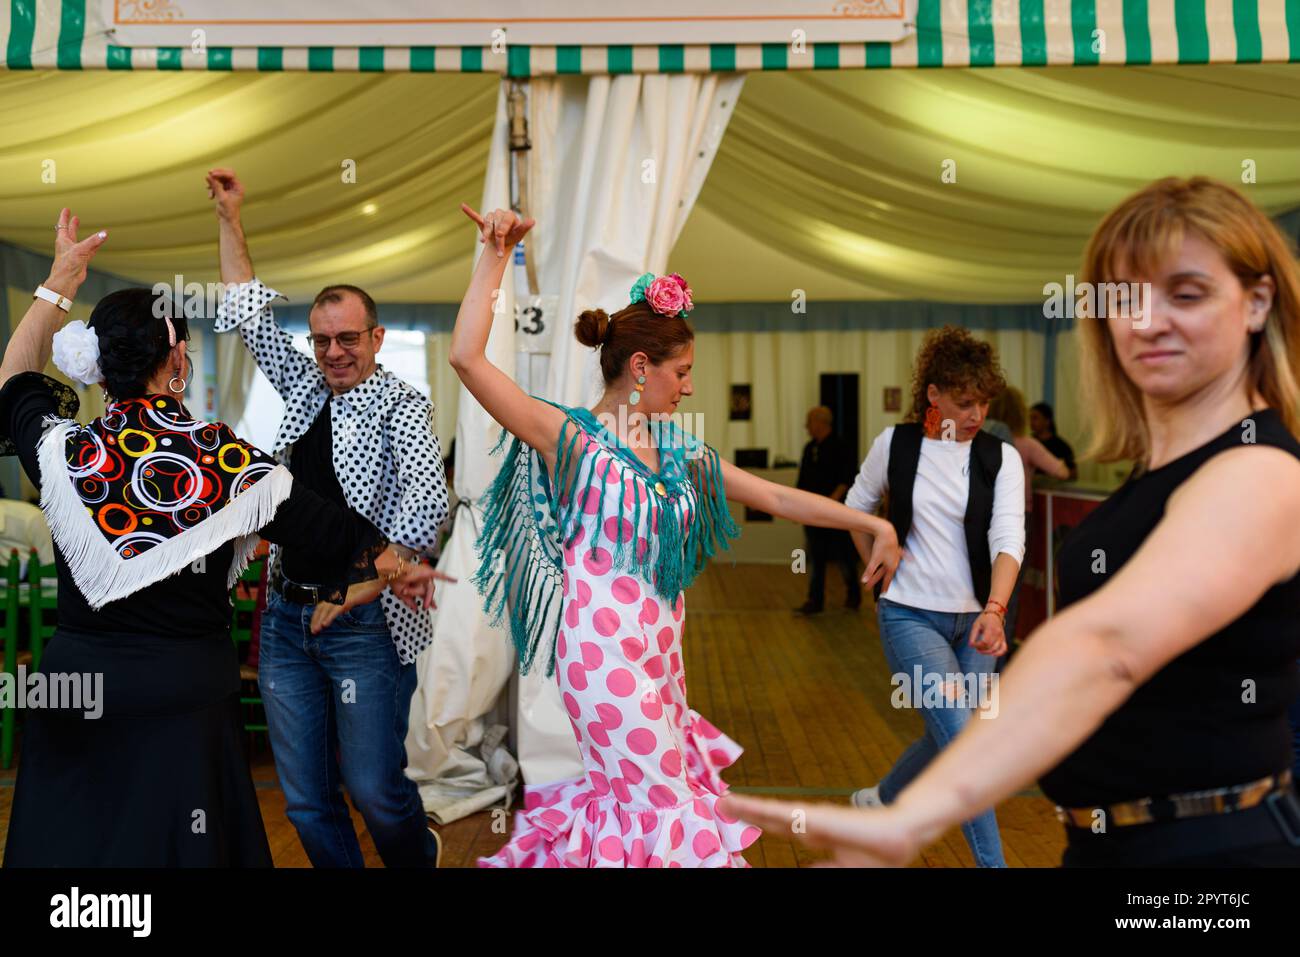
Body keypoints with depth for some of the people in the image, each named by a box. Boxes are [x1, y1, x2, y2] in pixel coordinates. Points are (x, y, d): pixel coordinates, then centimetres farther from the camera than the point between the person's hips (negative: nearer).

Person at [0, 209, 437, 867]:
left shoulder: (66, 453, -8)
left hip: (74, 685, 2)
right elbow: (335, 532, -3)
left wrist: (59, 284, 23)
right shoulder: (225, 460, -13)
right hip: (186, 693, -2)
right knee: (177, 843, 14)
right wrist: (401, 572, 16)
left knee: (73, 839, 17)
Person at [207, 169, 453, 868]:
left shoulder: (400, 404, -5)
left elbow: (429, 501, -20)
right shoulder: (306, 388, 12)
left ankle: (418, 860, 27)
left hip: (365, 622, -6)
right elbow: (249, 314, 21)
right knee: (305, 799, 8)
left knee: (374, 790, -2)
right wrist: (230, 221, 19)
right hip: (286, 615, 6)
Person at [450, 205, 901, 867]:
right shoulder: (572, 439, -9)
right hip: (606, 651, -7)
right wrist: (494, 258, -18)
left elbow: (781, 499, 13)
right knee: (666, 805, 0)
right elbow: (467, 359, -19)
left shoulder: (678, 451, 10)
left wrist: (873, 523, 12)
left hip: (660, 651, 7)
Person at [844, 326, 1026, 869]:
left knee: (945, 739, 15)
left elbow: (1008, 538, -16)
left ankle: (880, 800, 43)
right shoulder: (895, 444, -4)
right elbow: (857, 508, 12)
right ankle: (992, 861, -1)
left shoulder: (1001, 458, -4)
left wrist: (995, 610, -31)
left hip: (974, 619, 3)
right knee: (965, 741, -13)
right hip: (909, 615, -3)